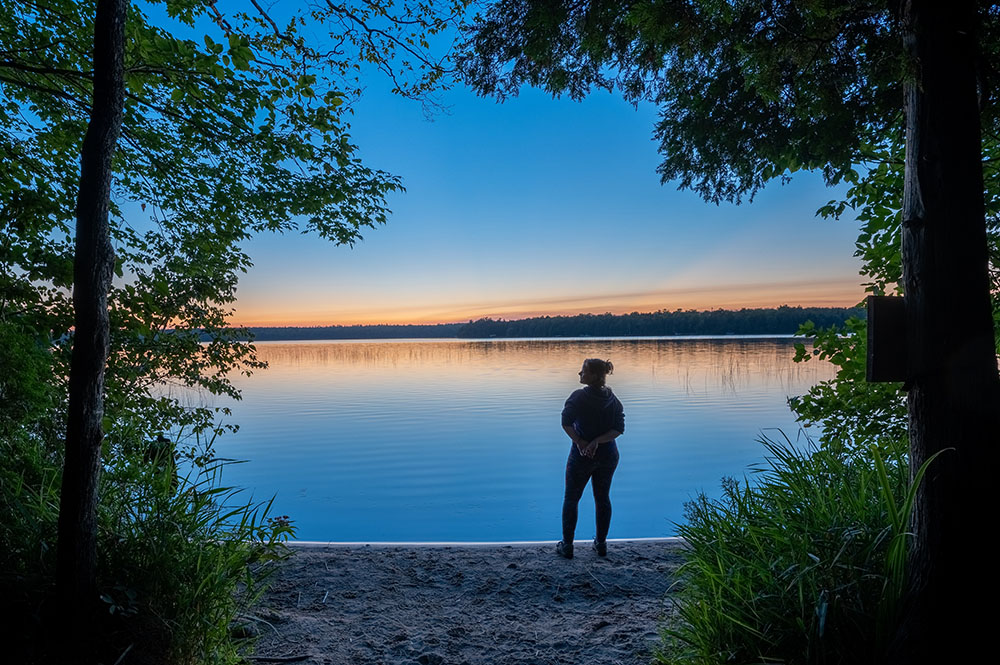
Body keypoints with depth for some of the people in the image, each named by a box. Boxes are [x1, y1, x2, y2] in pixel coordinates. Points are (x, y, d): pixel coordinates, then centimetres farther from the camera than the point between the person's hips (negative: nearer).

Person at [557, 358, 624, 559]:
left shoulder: (579, 396, -16)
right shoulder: (613, 399, -1)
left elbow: (566, 422, -26)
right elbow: (619, 428, -7)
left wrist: (579, 442, -19)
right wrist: (597, 442, -16)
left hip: (581, 456, -4)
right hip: (608, 455, 4)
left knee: (571, 499, 10)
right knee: (603, 498, 18)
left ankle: (567, 546, 15)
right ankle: (601, 544, 25)